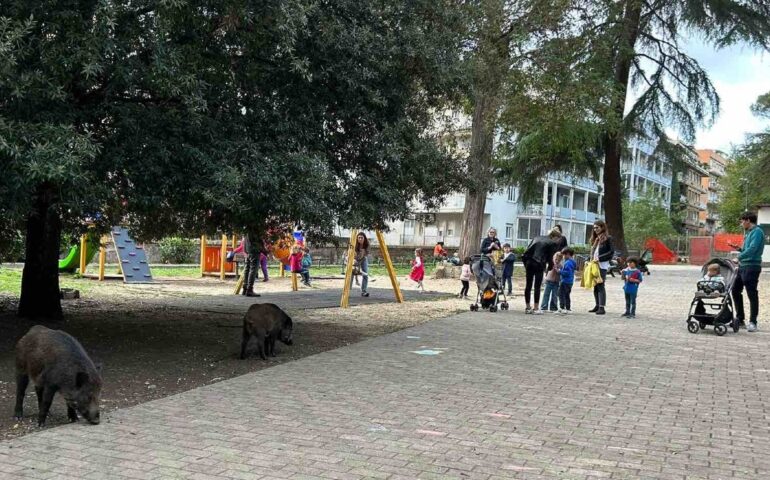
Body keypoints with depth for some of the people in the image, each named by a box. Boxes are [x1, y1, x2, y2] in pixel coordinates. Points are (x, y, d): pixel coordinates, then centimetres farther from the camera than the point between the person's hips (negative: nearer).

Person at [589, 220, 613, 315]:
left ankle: (602, 307, -9)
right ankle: (597, 305, 17)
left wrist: (599, 258, -15)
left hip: (602, 265, -8)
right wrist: (592, 260, 8)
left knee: (600, 286, -10)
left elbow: (611, 252, -11)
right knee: (595, 286, 9)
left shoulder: (607, 238, -5)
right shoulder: (596, 239, 18)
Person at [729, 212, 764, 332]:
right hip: (742, 266, 10)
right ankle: (740, 318, 23)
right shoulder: (748, 233, 17)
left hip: (751, 267, -10)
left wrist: (740, 256, -12)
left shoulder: (757, 232, -11)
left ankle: (753, 323, 1)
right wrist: (739, 249, 10)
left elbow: (752, 249, -22)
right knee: (736, 291, 13)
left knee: (752, 294, -4)